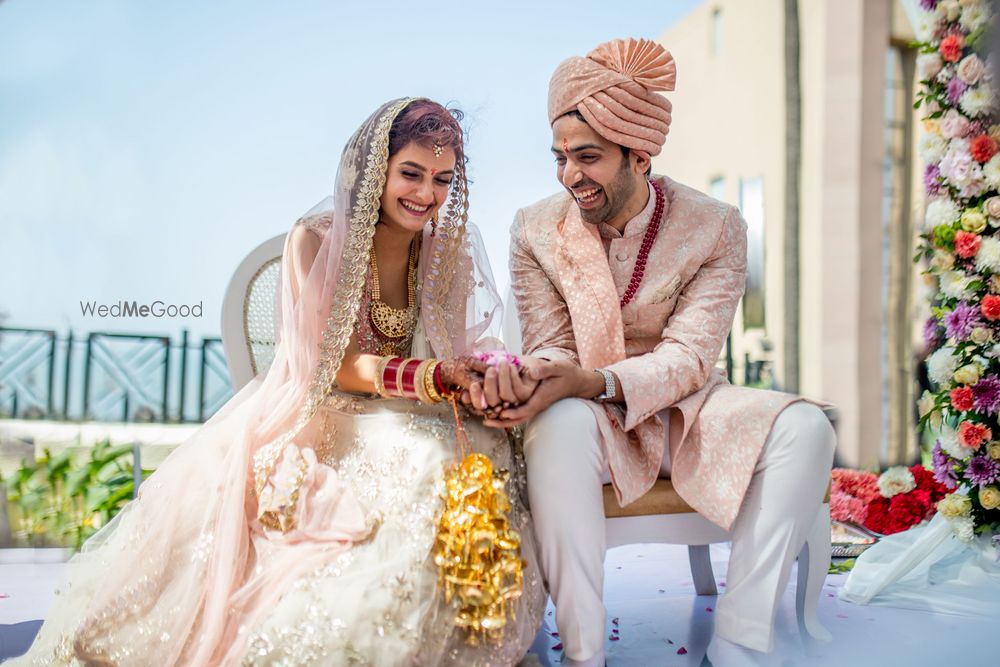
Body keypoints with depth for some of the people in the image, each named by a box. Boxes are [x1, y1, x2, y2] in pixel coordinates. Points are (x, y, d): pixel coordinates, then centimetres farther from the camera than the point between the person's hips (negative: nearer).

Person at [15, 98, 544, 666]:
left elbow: (460, 354, 0)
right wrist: (430, 377, -29)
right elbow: (330, 363, -13)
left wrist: (489, 375, -25)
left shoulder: (450, 247, 0)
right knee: (220, 478, -29)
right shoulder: (316, 241, -10)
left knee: (439, 470, -30)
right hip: (321, 415, -2)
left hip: (409, 424, 3)